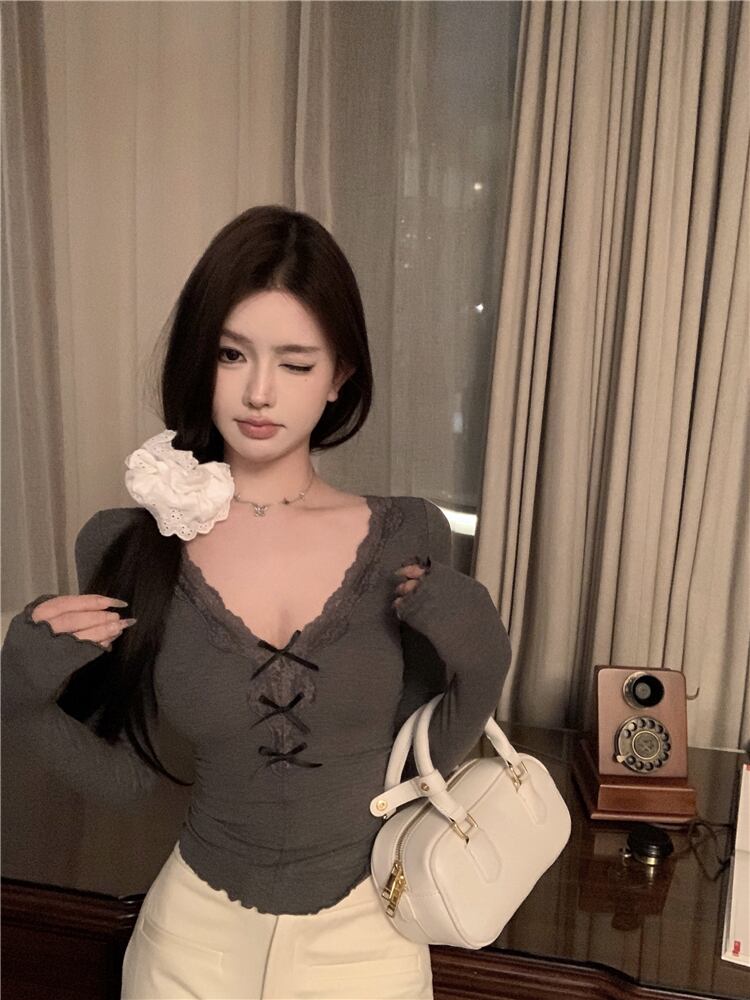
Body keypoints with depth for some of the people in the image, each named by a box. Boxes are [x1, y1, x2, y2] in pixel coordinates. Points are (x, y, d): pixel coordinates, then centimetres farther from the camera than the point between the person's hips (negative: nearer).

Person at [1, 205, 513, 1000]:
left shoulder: (407, 539, -14)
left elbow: (426, 759, -3)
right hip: (200, 927, 0)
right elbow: (123, 775, -4)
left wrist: (479, 669, -20)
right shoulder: (127, 546, -14)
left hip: (365, 929, 0)